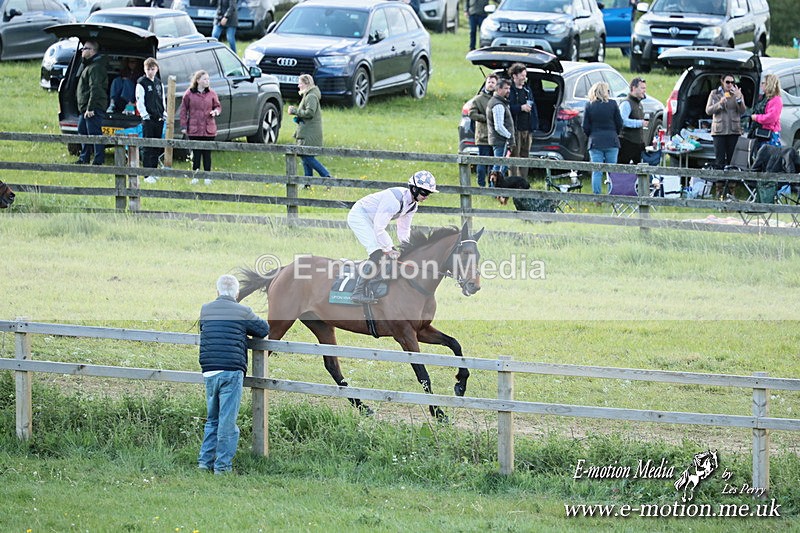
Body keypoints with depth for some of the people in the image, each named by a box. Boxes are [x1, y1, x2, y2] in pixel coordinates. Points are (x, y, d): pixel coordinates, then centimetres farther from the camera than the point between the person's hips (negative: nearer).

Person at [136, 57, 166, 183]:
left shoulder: (159, 83, 14)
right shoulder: (141, 84, -4)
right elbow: (139, 102, -9)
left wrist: (164, 113, 9)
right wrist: (145, 115, -14)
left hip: (159, 119, 6)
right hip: (148, 120, -6)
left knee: (157, 147, 10)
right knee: (147, 148, -6)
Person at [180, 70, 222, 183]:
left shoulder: (211, 94, 5)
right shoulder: (189, 94, -1)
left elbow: (217, 106, 15)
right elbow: (183, 110, 3)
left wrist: (216, 111, -9)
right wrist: (183, 126, -1)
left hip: (209, 130, 2)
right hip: (194, 130, -2)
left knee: (207, 154, 5)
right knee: (196, 153, 2)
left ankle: (207, 176, 13)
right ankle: (195, 176, 12)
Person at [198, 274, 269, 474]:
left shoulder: (205, 309, 9)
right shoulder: (242, 312, -2)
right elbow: (264, 329, 10)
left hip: (209, 373, 4)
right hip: (231, 372, -4)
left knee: (212, 419, 17)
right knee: (227, 421, 0)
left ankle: (205, 460, 15)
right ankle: (222, 465, 1)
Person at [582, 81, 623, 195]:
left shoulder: (589, 106, -4)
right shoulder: (612, 104, -4)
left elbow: (585, 127, -2)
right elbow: (619, 123, 1)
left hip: (595, 143, 0)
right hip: (611, 142, 0)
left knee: (596, 172, 2)